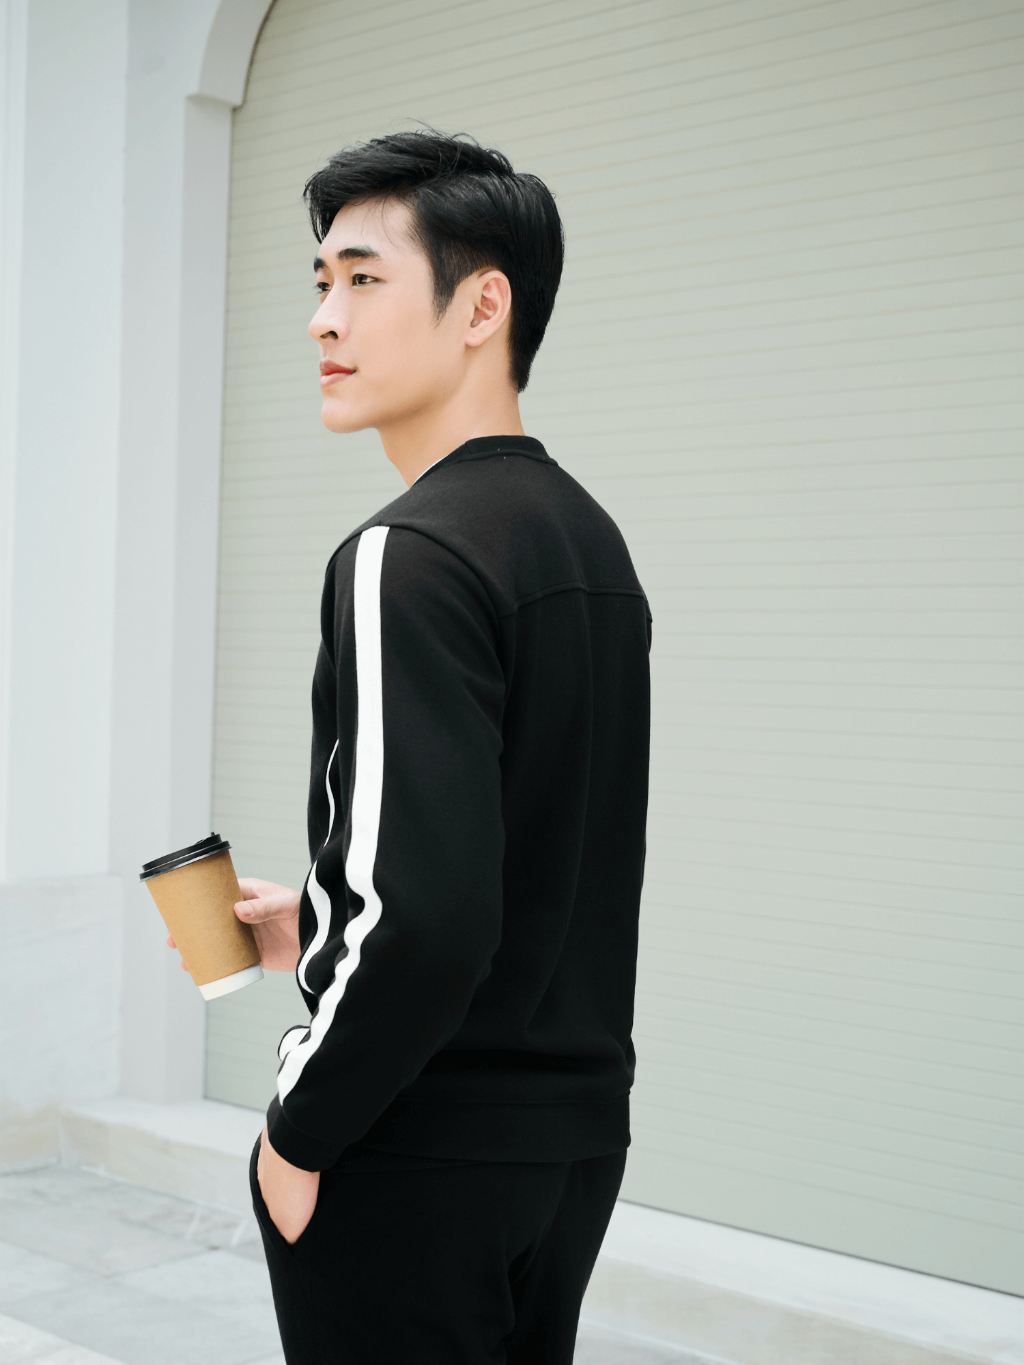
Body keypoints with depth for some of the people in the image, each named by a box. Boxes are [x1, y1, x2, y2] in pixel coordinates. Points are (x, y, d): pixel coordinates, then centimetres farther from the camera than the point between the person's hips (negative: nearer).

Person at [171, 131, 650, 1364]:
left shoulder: (408, 556, -19)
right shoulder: (593, 540, 9)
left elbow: (426, 917, -27)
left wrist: (299, 1130, -13)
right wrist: (313, 924, 20)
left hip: (416, 1167, -8)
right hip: (577, 1139, 8)